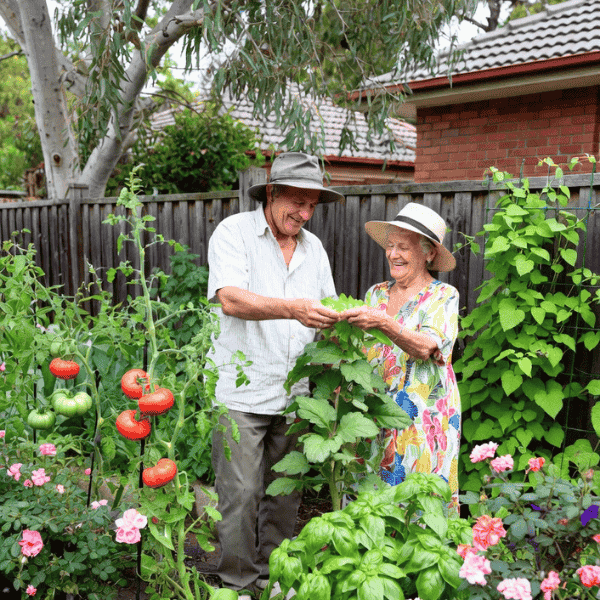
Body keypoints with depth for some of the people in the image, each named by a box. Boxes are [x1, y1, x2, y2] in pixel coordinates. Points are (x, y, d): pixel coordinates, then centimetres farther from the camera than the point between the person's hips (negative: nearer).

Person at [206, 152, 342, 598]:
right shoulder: (234, 232, -5)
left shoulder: (314, 247, 13)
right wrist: (293, 309, -33)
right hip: (241, 393, -5)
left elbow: (325, 316, 16)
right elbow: (231, 299, -20)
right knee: (240, 496, -1)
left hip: (293, 394, 5)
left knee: (286, 494, 13)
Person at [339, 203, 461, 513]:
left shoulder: (443, 296, -2)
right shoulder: (376, 293, 12)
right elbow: (359, 354, 13)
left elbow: (427, 347, -20)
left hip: (422, 418, -4)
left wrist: (383, 323, -33)